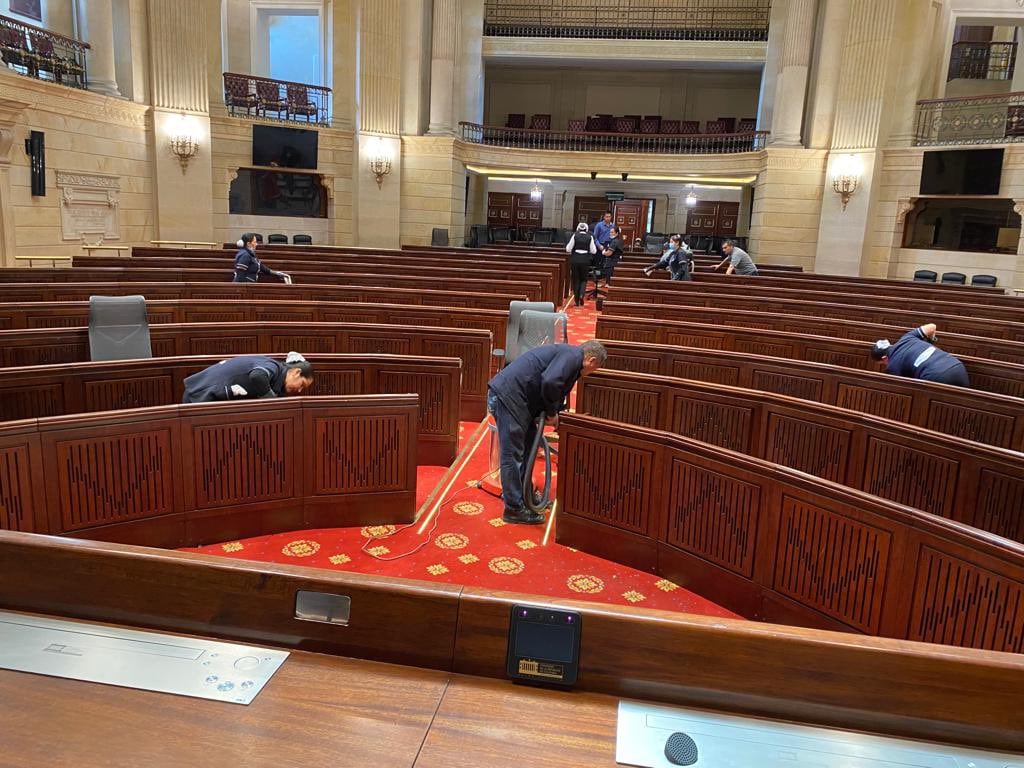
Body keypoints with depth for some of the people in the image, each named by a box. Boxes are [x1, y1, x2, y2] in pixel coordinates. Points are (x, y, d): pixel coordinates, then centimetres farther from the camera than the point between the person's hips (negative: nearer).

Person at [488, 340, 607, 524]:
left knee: (529, 443, 21)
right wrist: (552, 412, -9)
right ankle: (514, 509, 4)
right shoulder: (573, 355, -8)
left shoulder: (567, 353, 24)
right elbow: (549, 382, -24)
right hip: (507, 396, -10)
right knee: (512, 454, -4)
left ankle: (523, 494, 33)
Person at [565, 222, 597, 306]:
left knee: (575, 279, 9)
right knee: (583, 279, 15)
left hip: (575, 260, 0)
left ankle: (577, 301, 9)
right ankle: (581, 294, -10)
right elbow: (593, 251, 0)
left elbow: (568, 249, -4)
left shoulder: (575, 236, -3)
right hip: (585, 261, 0)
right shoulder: (590, 237, -2)